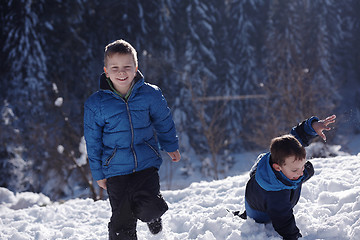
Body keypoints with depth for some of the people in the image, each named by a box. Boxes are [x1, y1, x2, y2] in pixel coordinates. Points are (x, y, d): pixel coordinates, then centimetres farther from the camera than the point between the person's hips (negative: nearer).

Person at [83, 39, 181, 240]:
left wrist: (172, 147, 26)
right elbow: (93, 142, 4)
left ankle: (153, 216, 21)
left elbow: (164, 122, 14)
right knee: (122, 222, 0)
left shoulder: (150, 94, -4)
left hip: (147, 164, 0)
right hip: (116, 170, 0)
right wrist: (99, 173, 8)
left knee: (149, 208, -16)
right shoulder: (96, 104, -5)